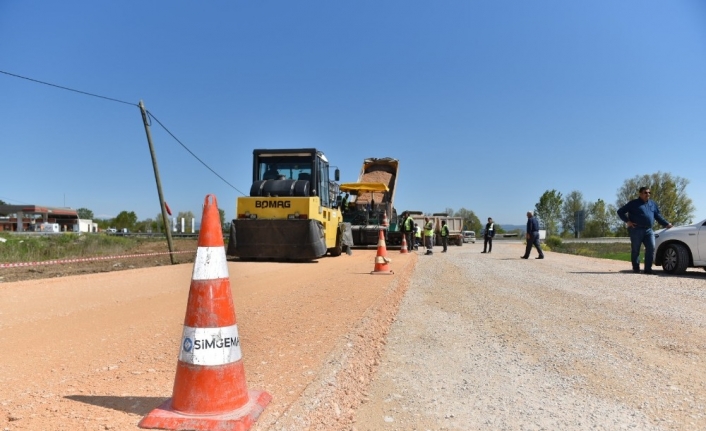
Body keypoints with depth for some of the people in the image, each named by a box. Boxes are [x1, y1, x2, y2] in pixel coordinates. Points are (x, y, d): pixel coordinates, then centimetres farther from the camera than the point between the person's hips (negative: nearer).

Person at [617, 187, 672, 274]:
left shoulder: (653, 204, 20)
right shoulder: (634, 203, 4)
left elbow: (658, 216, 25)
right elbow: (620, 211, 2)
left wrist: (666, 224, 13)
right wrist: (627, 221, -8)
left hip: (649, 230, 4)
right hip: (636, 230, -4)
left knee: (651, 248, -7)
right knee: (635, 250, -1)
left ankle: (648, 268, -3)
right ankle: (636, 268, 8)